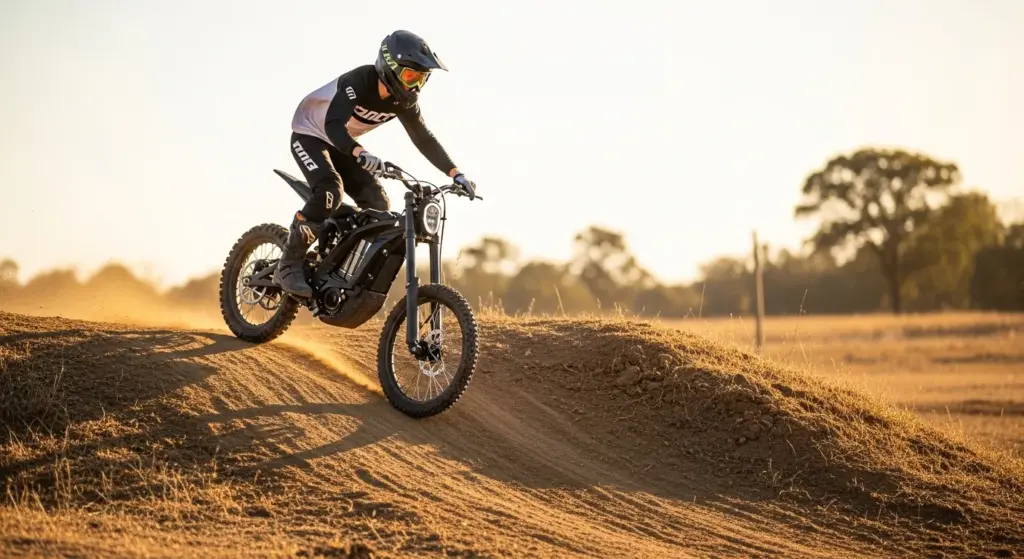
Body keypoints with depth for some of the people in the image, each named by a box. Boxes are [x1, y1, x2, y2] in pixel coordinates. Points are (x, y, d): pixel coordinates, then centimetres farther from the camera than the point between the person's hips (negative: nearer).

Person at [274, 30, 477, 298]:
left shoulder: (404, 100, -11)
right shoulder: (358, 82, -33)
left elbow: (423, 138, -2)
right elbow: (333, 125, -45)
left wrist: (456, 174, -11)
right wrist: (360, 153, -64)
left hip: (342, 145, 8)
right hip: (310, 135, -8)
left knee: (378, 205, -7)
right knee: (330, 192, -32)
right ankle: (288, 266, -24)